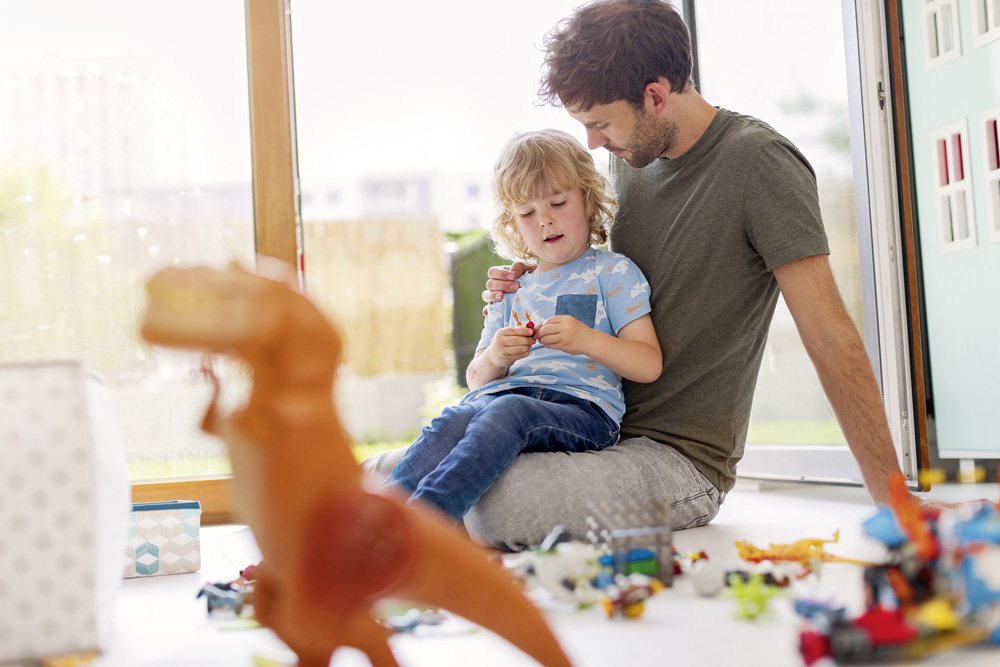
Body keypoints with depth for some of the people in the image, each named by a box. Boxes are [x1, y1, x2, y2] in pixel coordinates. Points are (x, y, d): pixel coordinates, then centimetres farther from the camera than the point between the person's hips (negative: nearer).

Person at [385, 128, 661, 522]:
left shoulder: (613, 272, 15)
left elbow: (650, 365, 3)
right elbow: (476, 379, 25)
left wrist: (588, 340, -14)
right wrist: (493, 359, 0)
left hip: (582, 406, -4)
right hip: (500, 396, 4)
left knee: (508, 411, -38)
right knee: (454, 419, -31)